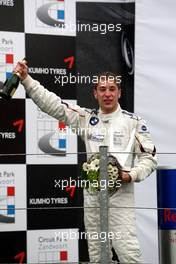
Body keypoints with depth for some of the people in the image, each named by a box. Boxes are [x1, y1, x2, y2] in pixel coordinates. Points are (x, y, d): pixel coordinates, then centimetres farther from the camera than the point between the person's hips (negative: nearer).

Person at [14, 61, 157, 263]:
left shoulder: (133, 121, 0)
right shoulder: (87, 118, 9)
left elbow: (149, 158, 2)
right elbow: (53, 105, 3)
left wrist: (131, 175, -16)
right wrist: (26, 79, -4)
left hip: (120, 193, -4)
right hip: (92, 193, 4)